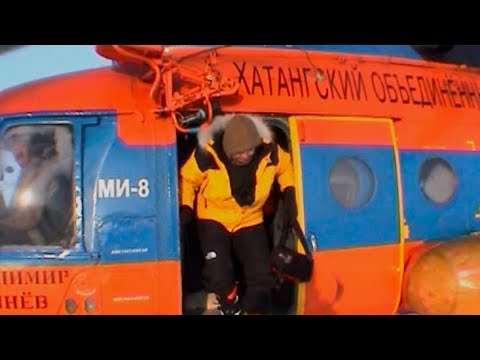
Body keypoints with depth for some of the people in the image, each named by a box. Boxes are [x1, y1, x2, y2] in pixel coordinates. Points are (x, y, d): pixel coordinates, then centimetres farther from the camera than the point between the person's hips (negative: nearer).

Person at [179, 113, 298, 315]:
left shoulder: (269, 152, -17)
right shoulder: (208, 155, -25)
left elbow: (286, 165, 7)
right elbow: (187, 179, -5)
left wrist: (289, 194, -1)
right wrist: (186, 208, -15)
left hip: (250, 221, 2)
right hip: (214, 220, -2)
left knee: (262, 278, -5)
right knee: (218, 276, -18)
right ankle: (230, 308, 17)